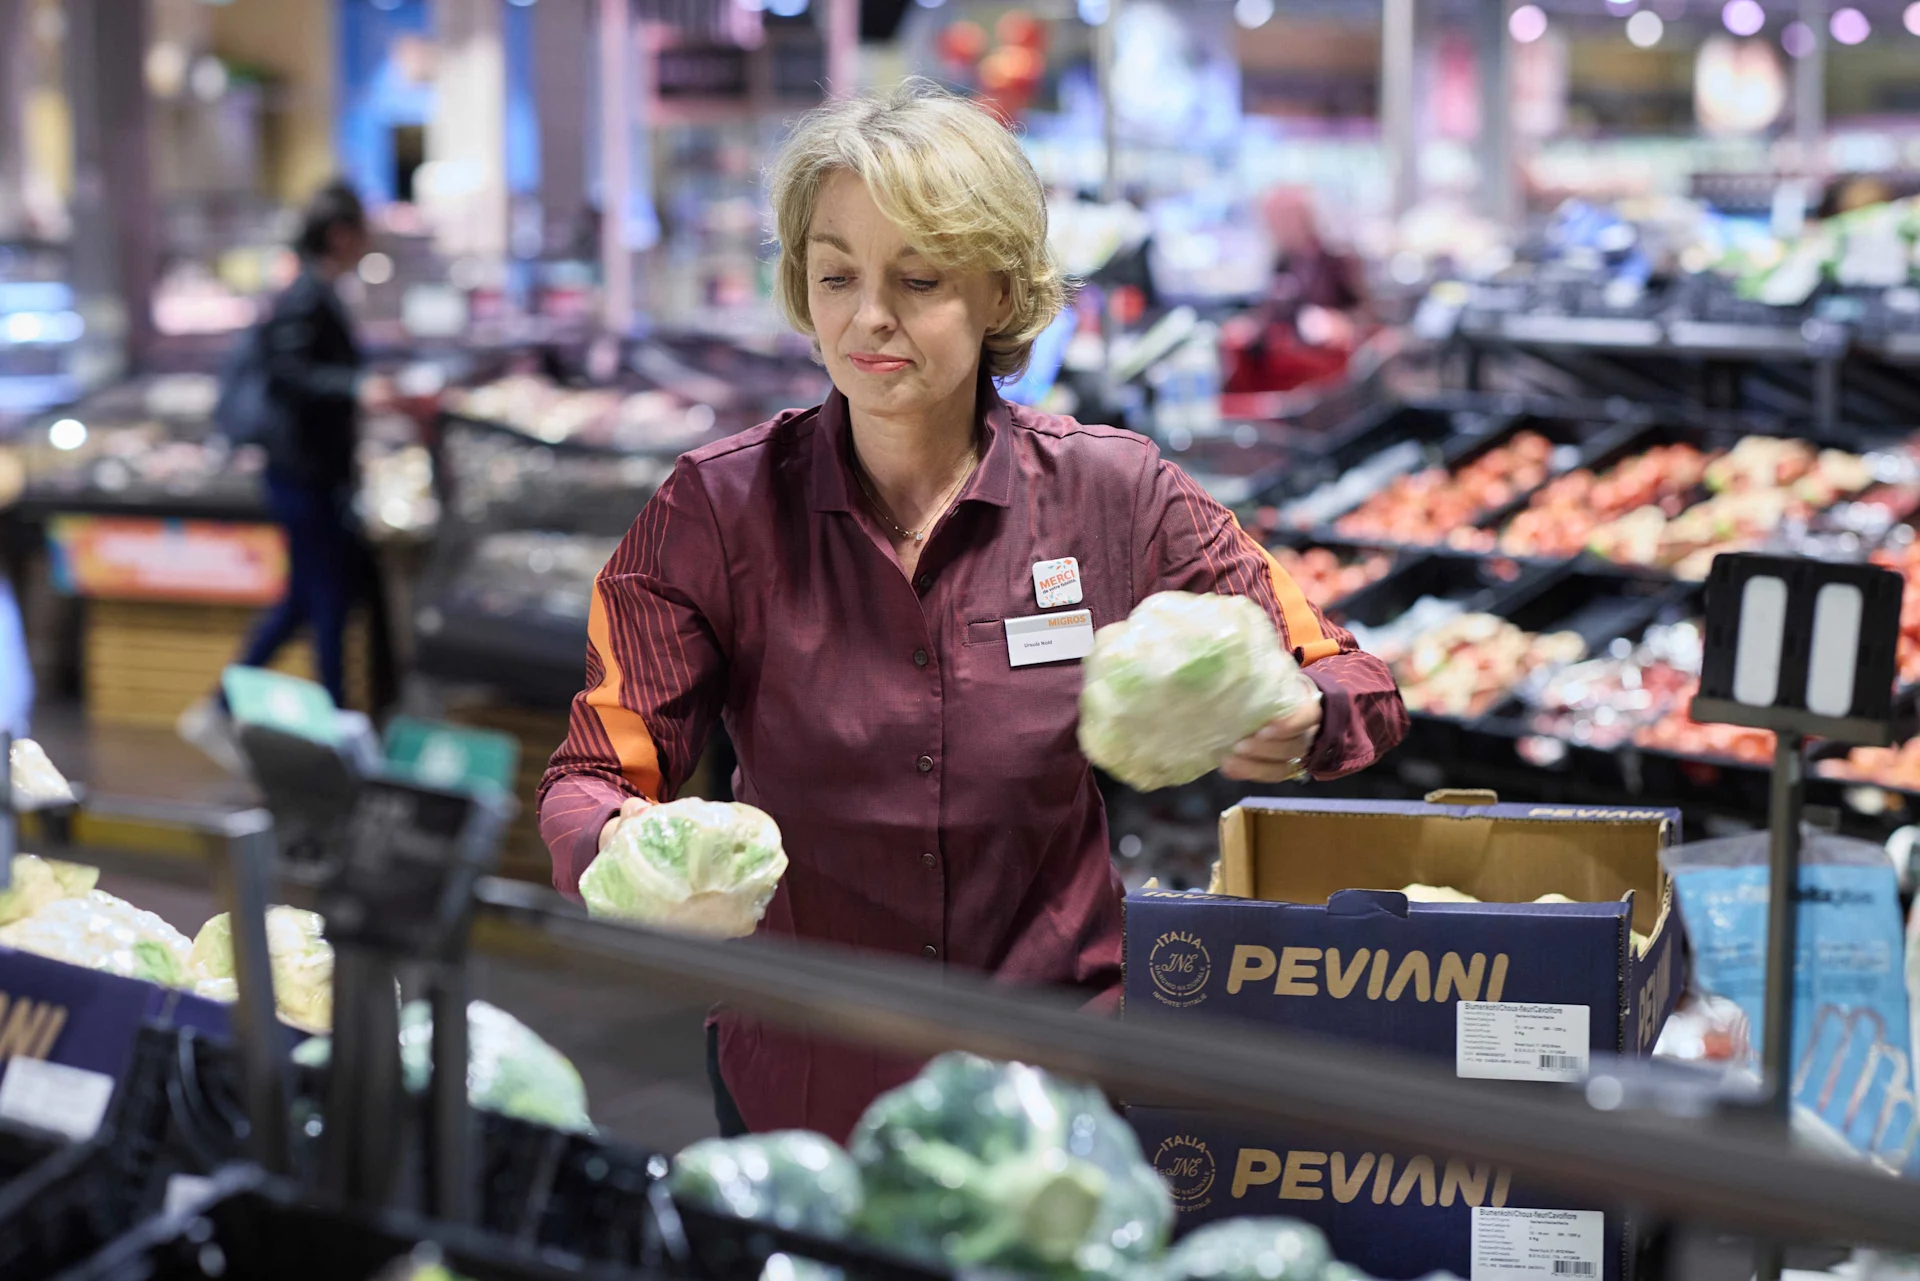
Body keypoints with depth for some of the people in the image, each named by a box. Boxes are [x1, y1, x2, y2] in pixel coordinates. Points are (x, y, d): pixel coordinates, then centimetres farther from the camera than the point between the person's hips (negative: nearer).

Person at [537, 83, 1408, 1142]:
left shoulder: (1114, 496, -8)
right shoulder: (718, 509, -9)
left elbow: (1358, 688, -2)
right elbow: (595, 771, -9)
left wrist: (1291, 729, -26)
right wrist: (620, 842, -33)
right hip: (796, 1092, 0)